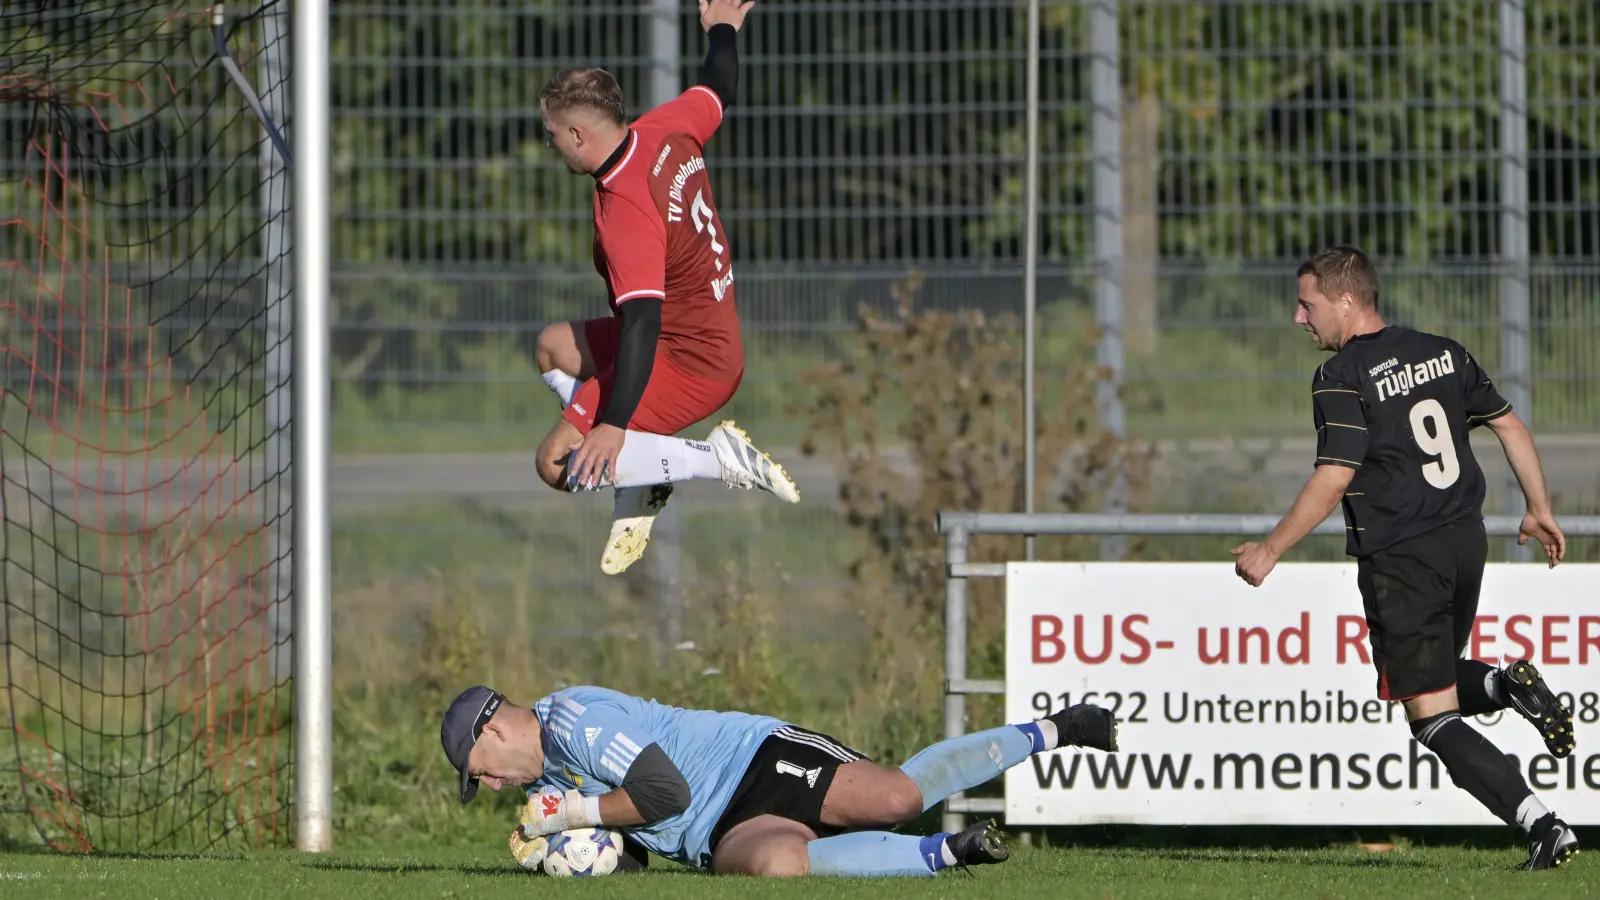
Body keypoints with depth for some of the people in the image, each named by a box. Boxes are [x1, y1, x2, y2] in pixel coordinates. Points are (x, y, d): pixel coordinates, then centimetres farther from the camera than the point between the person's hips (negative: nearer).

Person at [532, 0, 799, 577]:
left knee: (558, 462, -16)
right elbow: (720, 89, 17)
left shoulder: (626, 210, -29)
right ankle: (635, 491, 15)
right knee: (553, 347, 28)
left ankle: (714, 459, -14)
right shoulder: (664, 131, -4)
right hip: (717, 340, 10)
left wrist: (613, 425, -39)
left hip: (689, 366, -10)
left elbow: (641, 321, -35)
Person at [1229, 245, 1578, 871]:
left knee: (1432, 716, -3)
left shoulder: (1342, 379, -12)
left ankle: (1542, 826, -16)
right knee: (1440, 679, 27)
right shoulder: (1442, 353, 10)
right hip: (1466, 539, 7)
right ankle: (1507, 685, -6)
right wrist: (1540, 510, 23)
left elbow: (1334, 480, -18)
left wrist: (1269, 550, -10)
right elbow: (1509, 426, 13)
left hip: (1400, 558, -7)